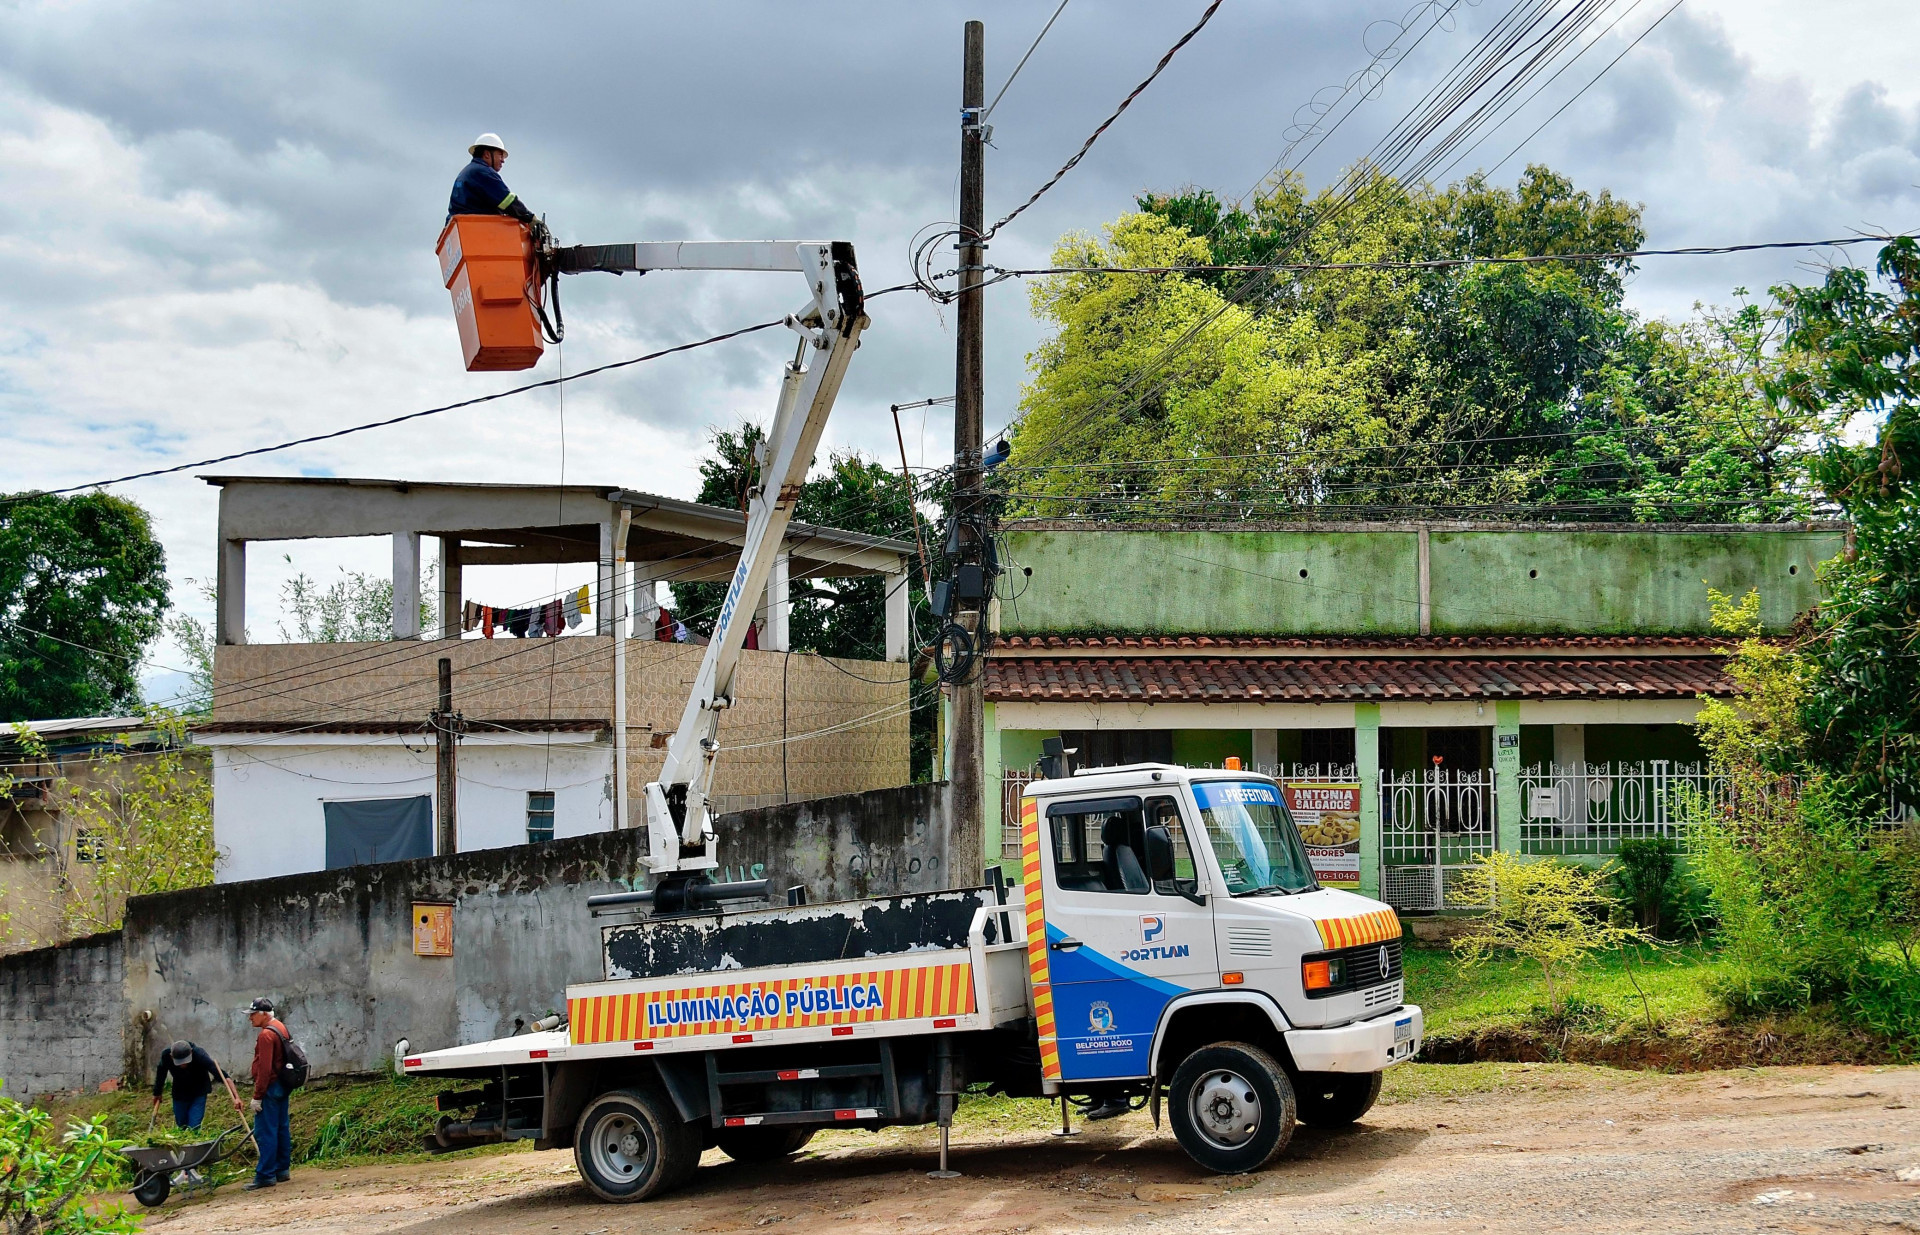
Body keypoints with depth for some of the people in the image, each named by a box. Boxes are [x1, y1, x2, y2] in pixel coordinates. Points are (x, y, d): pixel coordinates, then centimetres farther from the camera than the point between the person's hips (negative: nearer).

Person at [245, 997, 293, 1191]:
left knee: (265, 1133, -7)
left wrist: (257, 1096, -19)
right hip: (282, 1087, 10)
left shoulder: (266, 1035, -17)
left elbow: (264, 1069, -22)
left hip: (270, 1088, -10)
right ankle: (283, 1170, 20)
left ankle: (266, 1175, -7)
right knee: (282, 1129, 14)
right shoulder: (280, 1028, 13)